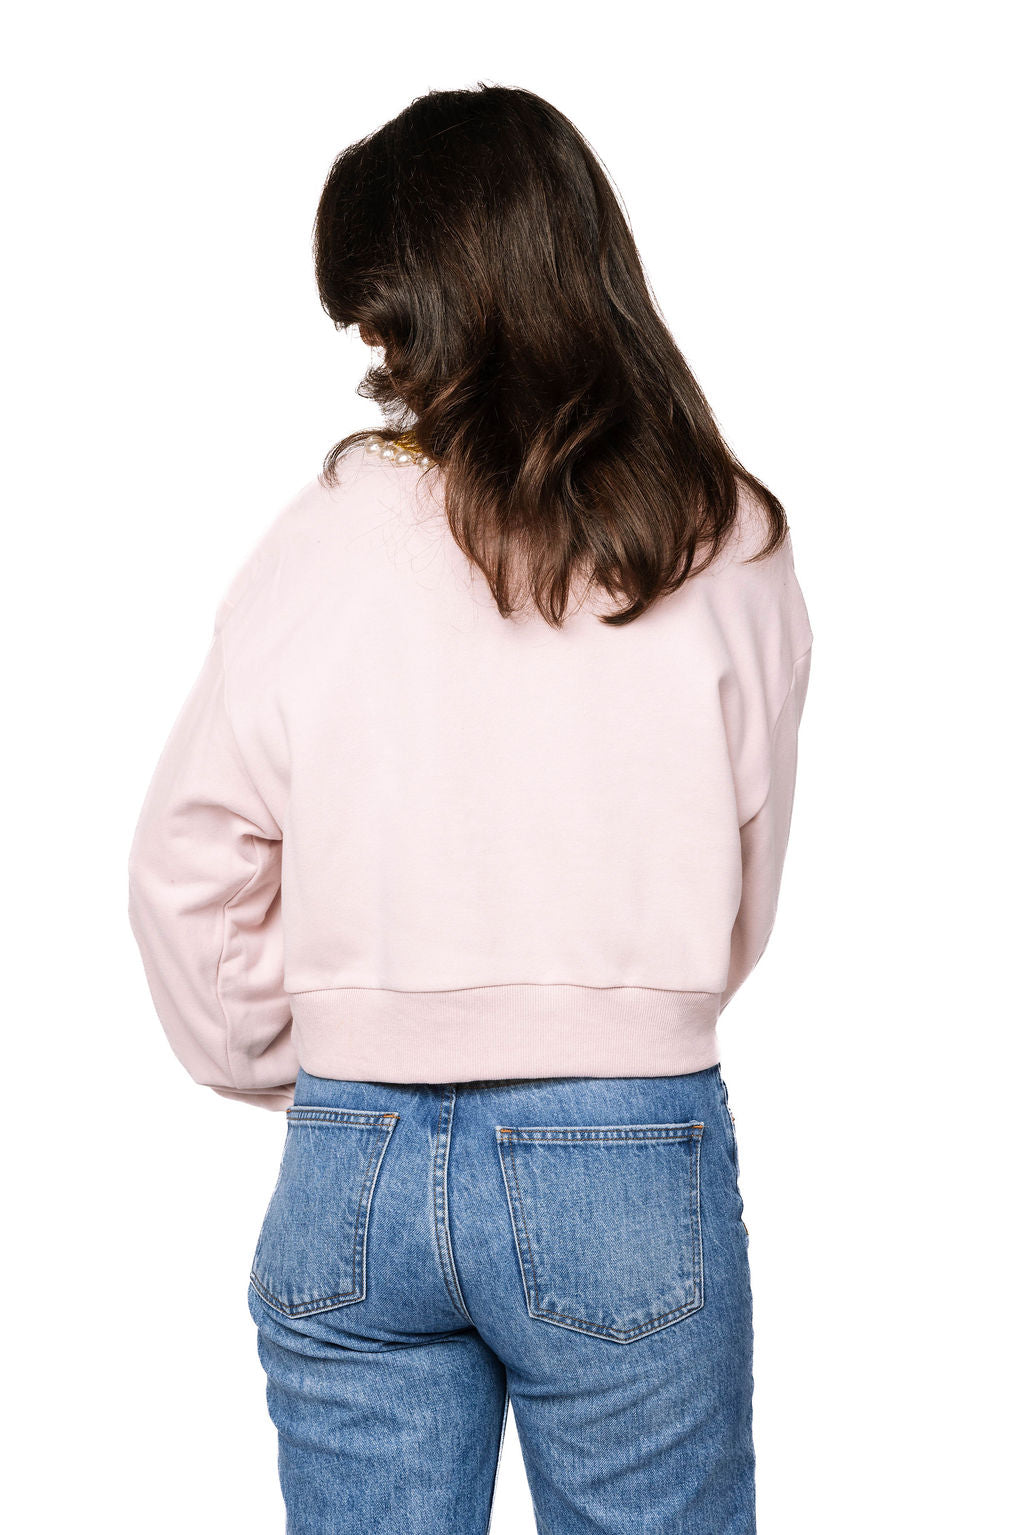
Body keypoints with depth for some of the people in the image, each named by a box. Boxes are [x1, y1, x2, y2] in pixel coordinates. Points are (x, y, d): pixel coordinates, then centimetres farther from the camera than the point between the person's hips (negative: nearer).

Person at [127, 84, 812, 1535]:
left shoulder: (322, 543, -7)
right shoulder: (730, 547, -6)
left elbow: (188, 869, 0)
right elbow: (745, 898, 4)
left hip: (357, 1164, 1)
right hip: (633, 1162, 0)